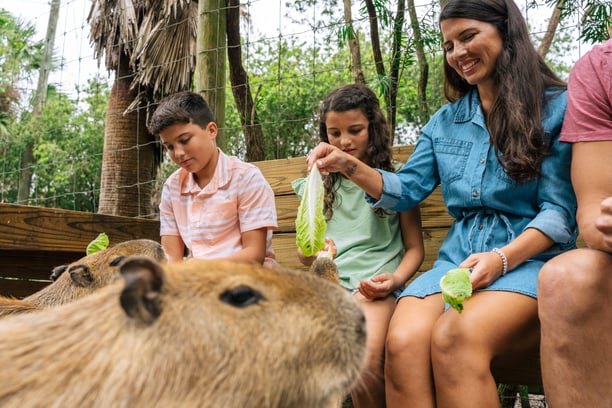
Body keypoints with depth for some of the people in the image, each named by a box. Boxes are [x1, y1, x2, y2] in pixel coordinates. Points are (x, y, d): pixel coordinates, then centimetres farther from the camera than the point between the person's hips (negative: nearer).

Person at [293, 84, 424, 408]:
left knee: (365, 361, -34)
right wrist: (314, 252, -8)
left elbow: (415, 247, 10)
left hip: (374, 285, -2)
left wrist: (395, 279, -11)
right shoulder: (318, 184, 20)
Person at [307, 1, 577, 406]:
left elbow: (560, 209, -2)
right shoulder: (445, 122, 19)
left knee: (455, 337, -36)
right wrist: (351, 166, 1)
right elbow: (407, 190, 17)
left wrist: (502, 259, -18)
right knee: (403, 344, -30)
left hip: (531, 258, -3)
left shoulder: (558, 107, 4)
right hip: (457, 260, 4)